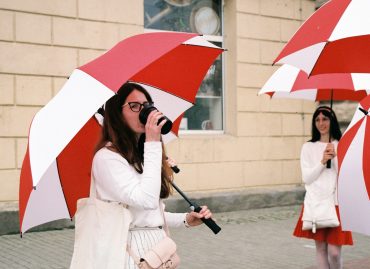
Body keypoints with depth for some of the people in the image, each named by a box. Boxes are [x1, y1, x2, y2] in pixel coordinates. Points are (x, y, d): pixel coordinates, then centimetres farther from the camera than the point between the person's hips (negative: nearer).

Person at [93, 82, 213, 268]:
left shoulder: (141, 155, 13)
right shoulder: (106, 157, -15)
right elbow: (147, 201, -25)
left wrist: (185, 220, 4)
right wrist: (153, 143, -21)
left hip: (158, 244, 8)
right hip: (133, 249, -8)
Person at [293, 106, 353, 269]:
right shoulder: (308, 147, 5)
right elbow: (306, 178, 0)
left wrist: (335, 157, -11)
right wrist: (323, 161, -11)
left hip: (337, 202, -1)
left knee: (334, 251, -6)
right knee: (321, 248, 6)